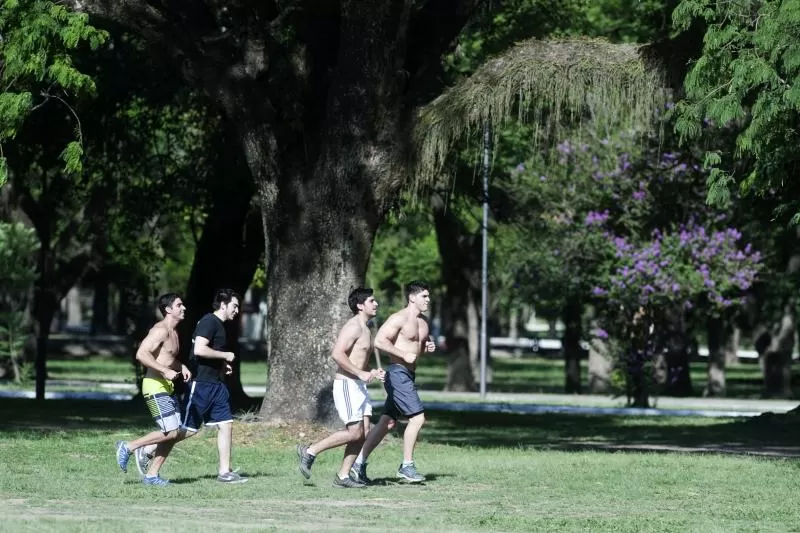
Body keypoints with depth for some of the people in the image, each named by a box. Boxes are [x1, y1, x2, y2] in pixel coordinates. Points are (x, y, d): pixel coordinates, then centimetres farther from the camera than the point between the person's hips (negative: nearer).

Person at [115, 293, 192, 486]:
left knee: (176, 433, 4)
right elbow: (141, 354, -26)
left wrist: (181, 367, 14)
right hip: (155, 386, -10)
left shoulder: (173, 333, 16)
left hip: (167, 387, 10)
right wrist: (166, 371, -28)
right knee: (171, 432, -14)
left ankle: (151, 475, 9)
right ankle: (127, 448, -1)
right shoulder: (160, 330, -14)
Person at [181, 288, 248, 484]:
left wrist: (221, 366, 15)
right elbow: (199, 350, -26)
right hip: (200, 384, -10)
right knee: (188, 429, -4)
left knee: (226, 424, 3)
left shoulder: (219, 325, 17)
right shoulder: (209, 322, -14)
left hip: (215, 385, 10)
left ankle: (225, 472, 5)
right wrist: (225, 356, -15)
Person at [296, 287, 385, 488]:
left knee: (362, 433, 2)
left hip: (358, 385, 10)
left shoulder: (365, 329, 19)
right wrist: (360, 373, -23)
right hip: (346, 384, -10)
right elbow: (337, 354, -24)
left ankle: (343, 476, 5)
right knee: (354, 432, -13)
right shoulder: (353, 327, -12)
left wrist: (372, 373, 14)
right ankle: (310, 452, -4)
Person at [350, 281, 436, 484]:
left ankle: (359, 463, 15)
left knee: (387, 422, 10)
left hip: (408, 375, 9)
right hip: (398, 373, -9)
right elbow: (379, 341, -21)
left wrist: (428, 347, 7)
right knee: (417, 417, -14)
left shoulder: (423, 322, 15)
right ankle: (407, 466, -8)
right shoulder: (399, 318, -12)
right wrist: (404, 355, -22)